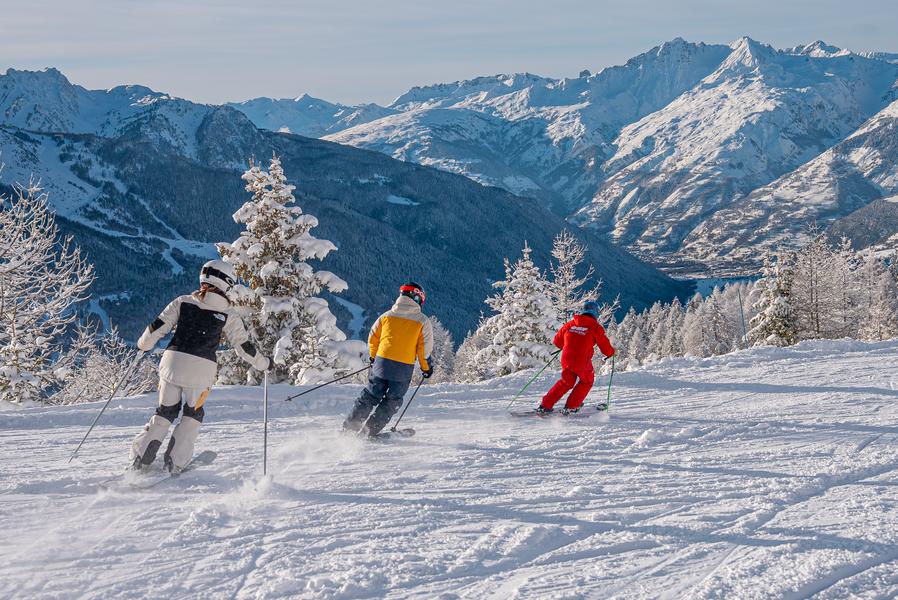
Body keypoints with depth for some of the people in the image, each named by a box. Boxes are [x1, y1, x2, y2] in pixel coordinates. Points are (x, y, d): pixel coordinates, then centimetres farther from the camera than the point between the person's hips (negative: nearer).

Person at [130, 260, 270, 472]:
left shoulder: (182, 303, 6)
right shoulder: (228, 317, 2)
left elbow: (158, 327, 6)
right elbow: (243, 347, 5)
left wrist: (144, 344, 25)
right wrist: (263, 364, 21)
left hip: (172, 361, 2)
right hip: (202, 369, -2)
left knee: (165, 412, 19)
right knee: (193, 414, 21)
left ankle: (140, 457, 13)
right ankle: (175, 462, 14)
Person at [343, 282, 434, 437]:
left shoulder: (387, 315, 8)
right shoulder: (422, 321, -1)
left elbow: (373, 338, 13)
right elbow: (425, 348, -1)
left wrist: (374, 357, 29)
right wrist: (426, 368, 14)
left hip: (382, 362, 3)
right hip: (404, 368, -3)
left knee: (370, 396, 15)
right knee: (392, 401, 12)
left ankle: (349, 427, 13)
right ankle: (369, 432, 5)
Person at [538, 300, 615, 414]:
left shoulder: (570, 324, 8)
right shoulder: (596, 327, -3)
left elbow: (557, 341, 15)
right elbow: (605, 346, 0)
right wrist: (611, 352, 22)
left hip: (566, 359, 4)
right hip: (582, 362, -4)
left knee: (566, 382, 24)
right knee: (587, 381, 24)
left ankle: (545, 406, 18)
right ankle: (571, 406, 21)